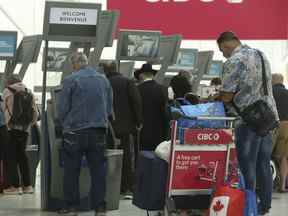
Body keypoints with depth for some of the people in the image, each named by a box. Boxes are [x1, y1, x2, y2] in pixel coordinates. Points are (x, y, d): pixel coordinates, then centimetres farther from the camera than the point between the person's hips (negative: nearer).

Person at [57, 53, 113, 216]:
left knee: (71, 171, 6)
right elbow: (110, 108, 11)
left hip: (75, 132, -3)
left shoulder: (70, 80, -7)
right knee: (98, 170, 7)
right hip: (99, 132, 3)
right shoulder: (104, 80, 6)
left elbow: (62, 108, -5)